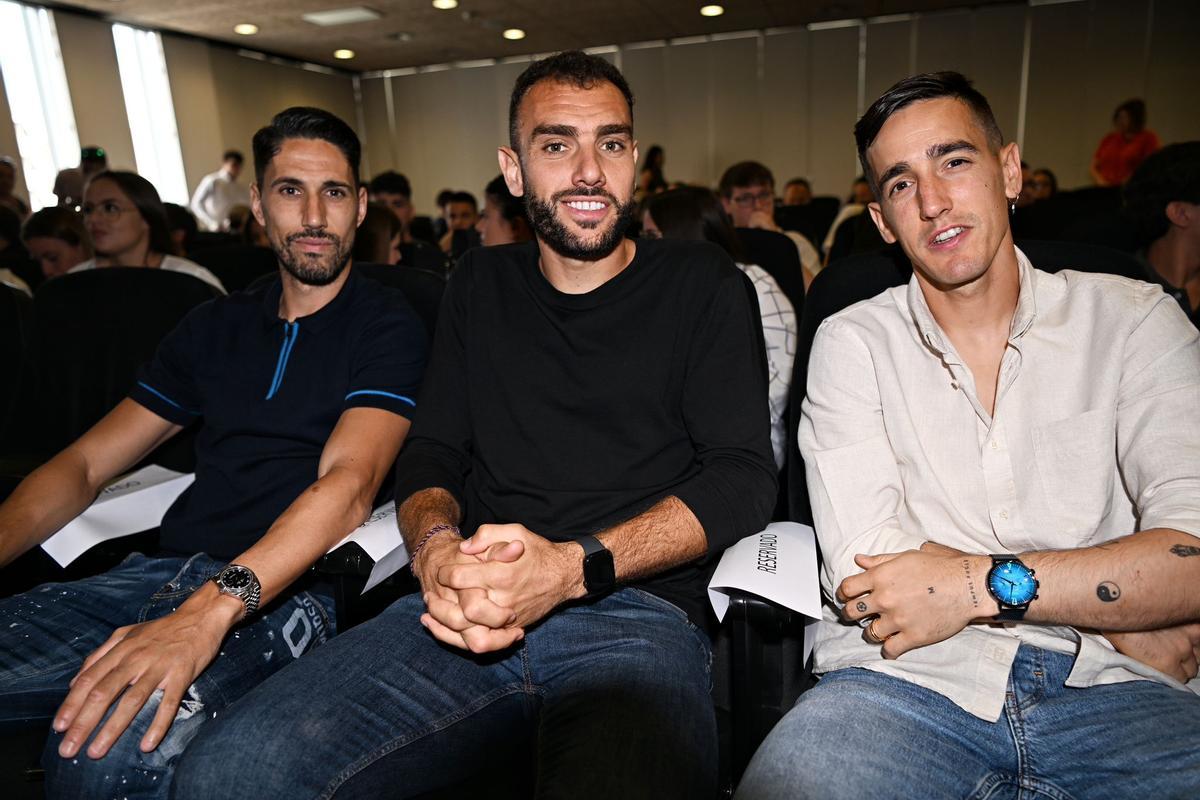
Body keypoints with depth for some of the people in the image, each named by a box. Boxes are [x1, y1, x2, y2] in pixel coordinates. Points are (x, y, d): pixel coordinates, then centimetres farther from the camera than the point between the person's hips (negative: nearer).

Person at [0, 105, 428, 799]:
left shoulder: (386, 325, 0)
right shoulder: (216, 326, 19)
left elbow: (348, 486, -16)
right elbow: (86, 464, 17)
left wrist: (212, 609, -29)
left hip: (288, 588, -5)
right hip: (161, 571, 6)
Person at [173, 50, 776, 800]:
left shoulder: (702, 283, 7)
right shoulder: (482, 285, 18)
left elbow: (743, 477, -2)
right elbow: (430, 452, 16)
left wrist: (574, 567, -16)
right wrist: (436, 546, -9)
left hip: (639, 611, -3)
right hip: (473, 610, 4)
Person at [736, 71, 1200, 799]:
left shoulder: (1133, 321, 7)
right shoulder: (852, 343, 4)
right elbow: (865, 562, -8)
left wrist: (982, 585, -14)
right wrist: (1126, 612, -5)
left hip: (1106, 688, 1)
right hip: (903, 678, 0)